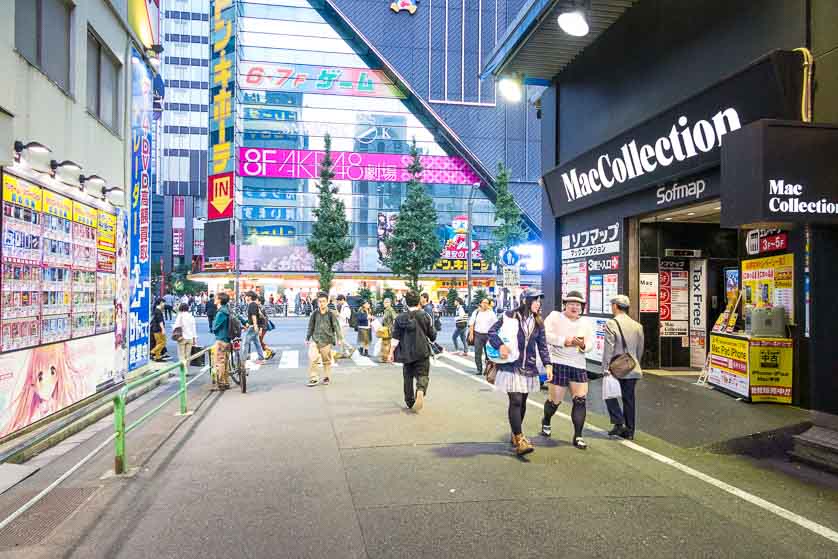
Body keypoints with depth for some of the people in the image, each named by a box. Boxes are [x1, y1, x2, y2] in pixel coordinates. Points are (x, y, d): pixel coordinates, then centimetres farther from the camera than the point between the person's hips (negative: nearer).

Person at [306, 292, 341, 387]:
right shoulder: (315, 314, 2)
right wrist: (307, 338, 14)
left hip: (326, 340, -2)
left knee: (326, 360, 10)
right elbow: (311, 327, 11)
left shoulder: (331, 314, -5)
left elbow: (336, 326, -3)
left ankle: (326, 377, 26)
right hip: (315, 340, 2)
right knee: (312, 359, -8)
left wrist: (339, 338, -9)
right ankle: (313, 379, 1)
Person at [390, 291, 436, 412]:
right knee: (423, 375, 1)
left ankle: (410, 402, 22)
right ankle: (420, 391, -30)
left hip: (406, 353, 2)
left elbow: (395, 338, -4)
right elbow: (432, 335, 2)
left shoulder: (400, 318, -2)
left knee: (408, 377, 16)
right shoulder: (425, 316, -3)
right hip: (422, 352, -2)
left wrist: (391, 352, 3)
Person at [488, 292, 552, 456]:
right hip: (511, 366, -5)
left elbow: (542, 345, 10)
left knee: (522, 402, 12)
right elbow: (492, 331, -7)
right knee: (515, 401, -11)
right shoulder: (510, 316, -7)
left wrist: (547, 364, 0)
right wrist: (500, 345, -23)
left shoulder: (538, 323, 9)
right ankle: (520, 441, -11)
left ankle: (515, 434, 30)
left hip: (529, 368, 6)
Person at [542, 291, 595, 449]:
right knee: (555, 400, 3)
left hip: (578, 366, 4)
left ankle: (578, 436, 3)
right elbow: (545, 335, -13)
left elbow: (590, 345, 5)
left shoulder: (585, 324, 13)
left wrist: (583, 345, -18)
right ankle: (546, 422, 36)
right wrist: (564, 341, -21)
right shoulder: (555, 316, 0)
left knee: (581, 400, -6)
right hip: (558, 364, -4)